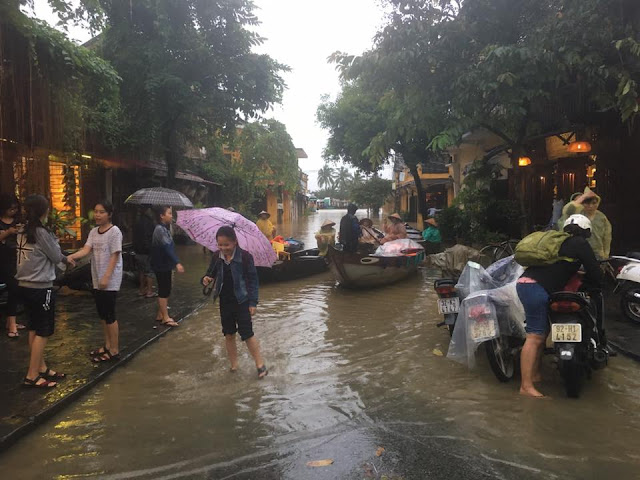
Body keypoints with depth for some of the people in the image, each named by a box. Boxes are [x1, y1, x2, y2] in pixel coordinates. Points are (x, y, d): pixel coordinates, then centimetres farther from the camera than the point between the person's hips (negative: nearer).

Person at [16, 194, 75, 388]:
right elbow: (56, 257, -6)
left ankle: (41, 368, 27)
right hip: (41, 288, -8)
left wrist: (65, 258, 18)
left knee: (34, 329, 16)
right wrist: (54, 240, 11)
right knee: (43, 331, 1)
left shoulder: (23, 231, 6)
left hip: (24, 285, 8)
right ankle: (32, 376, 4)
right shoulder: (41, 232, -16)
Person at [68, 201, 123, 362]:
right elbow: (86, 250, -3)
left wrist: (106, 277, -21)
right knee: (102, 313, 15)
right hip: (97, 279, 8)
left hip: (110, 280, -8)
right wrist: (69, 257, -22)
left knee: (109, 314, -3)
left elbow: (114, 256, -16)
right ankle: (107, 345, 28)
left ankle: (114, 350, 7)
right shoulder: (93, 232, 9)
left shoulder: (114, 231, -13)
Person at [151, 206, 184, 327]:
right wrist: (177, 263, -38)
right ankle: (166, 318, 2)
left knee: (165, 290, 14)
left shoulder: (164, 228, 12)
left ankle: (160, 315, 23)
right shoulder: (160, 229, -19)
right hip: (161, 266, -10)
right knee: (164, 291, -4)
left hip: (165, 265, 10)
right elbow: (168, 248, -30)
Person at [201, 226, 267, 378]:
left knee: (247, 333, -3)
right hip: (225, 302, 5)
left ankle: (260, 365, 11)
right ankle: (234, 365, 27)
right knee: (229, 334, 12)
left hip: (242, 301, -5)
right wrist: (206, 279, -15)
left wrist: (253, 302, -12)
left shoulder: (245, 256, -15)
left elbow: (253, 280, -11)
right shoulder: (217, 257, -2)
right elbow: (211, 273, 10)